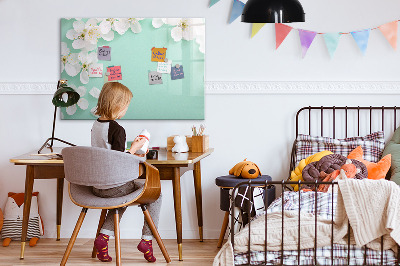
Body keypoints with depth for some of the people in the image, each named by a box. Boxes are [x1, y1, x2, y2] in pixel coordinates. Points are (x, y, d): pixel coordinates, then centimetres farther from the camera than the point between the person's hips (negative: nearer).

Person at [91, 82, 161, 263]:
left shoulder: (95, 125, 6)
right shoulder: (117, 129, -19)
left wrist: (130, 154, 19)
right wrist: (134, 148, -8)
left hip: (97, 186, 8)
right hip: (114, 186, -8)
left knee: (123, 195, 36)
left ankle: (104, 236, 18)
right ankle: (147, 239, 8)